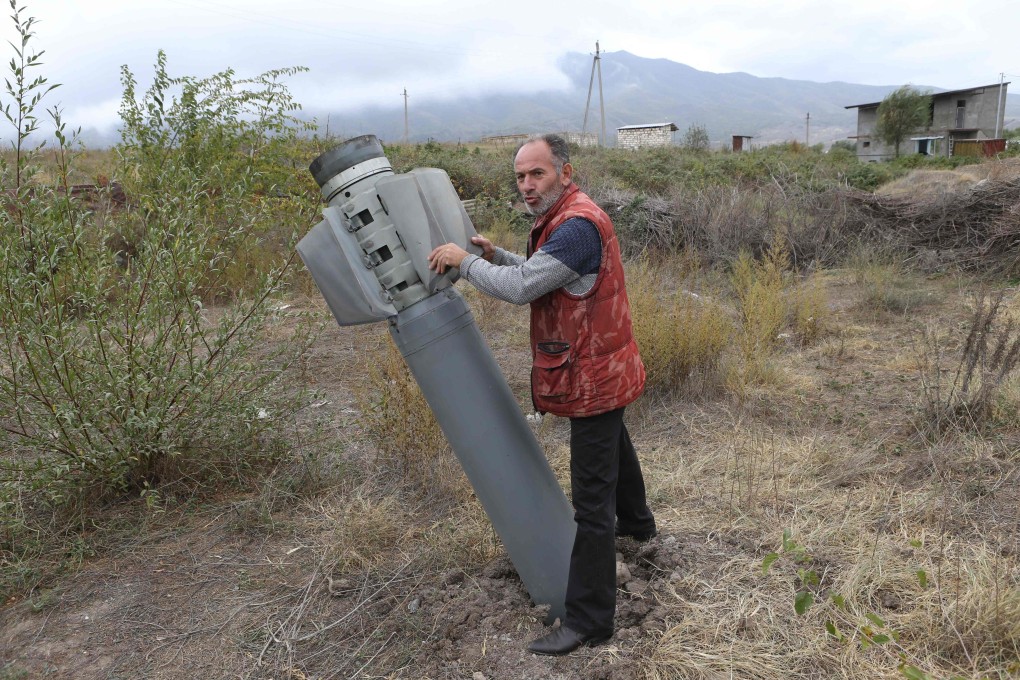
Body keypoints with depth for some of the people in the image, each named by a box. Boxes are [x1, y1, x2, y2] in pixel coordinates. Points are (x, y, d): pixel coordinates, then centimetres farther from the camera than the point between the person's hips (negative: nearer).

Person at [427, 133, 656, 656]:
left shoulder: (578, 226, -24)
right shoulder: (562, 219, 11)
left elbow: (520, 288, -28)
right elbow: (539, 276, 17)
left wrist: (465, 261, -14)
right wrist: (495, 256, 3)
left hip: (593, 377, -11)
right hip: (600, 371, 11)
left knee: (591, 501, -7)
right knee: (614, 448, 33)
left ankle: (588, 620, 2)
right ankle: (635, 522, 60)